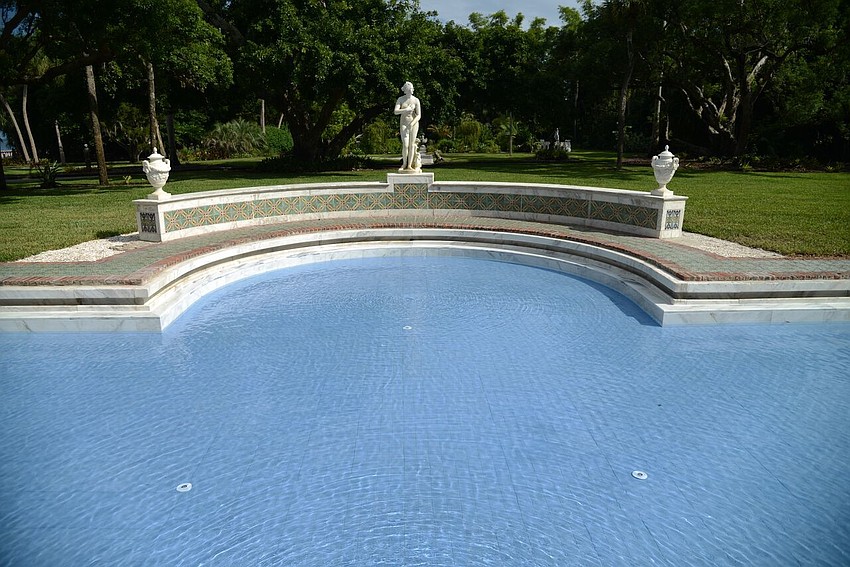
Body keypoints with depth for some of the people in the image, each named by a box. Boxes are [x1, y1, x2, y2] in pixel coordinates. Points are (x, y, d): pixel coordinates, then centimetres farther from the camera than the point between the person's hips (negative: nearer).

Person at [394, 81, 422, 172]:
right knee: (405, 145, -11)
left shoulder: (416, 100, -3)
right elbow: (396, 112, -9)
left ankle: (409, 165, 2)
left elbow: (419, 115, -7)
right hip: (403, 123, 0)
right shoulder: (400, 99, 0)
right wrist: (405, 110, -21)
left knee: (412, 144, -3)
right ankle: (404, 164, 7)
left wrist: (412, 124, -20)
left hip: (414, 123, 0)